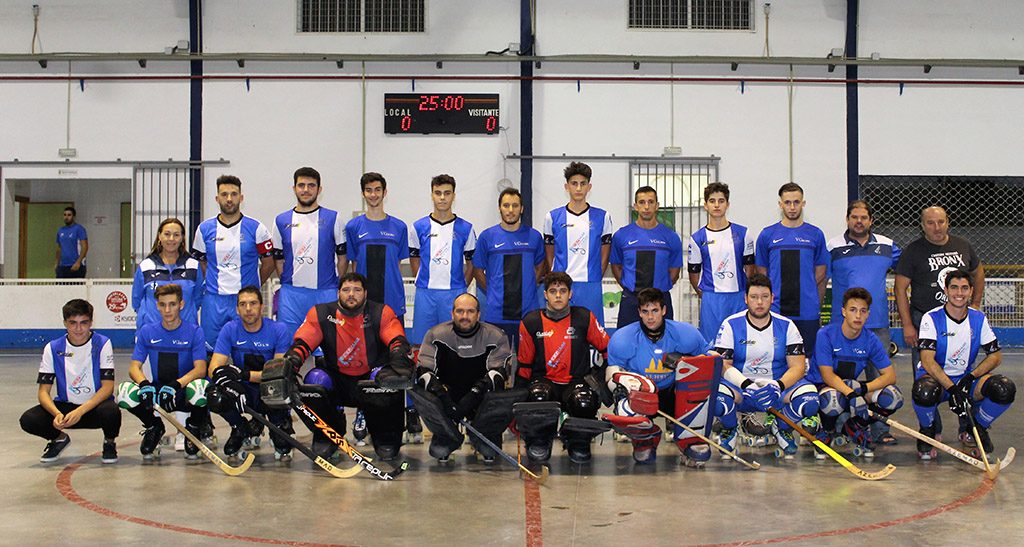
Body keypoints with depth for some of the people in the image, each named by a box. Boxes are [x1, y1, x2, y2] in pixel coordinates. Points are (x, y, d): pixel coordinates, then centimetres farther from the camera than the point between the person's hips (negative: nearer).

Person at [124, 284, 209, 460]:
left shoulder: (194, 332, -5)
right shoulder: (146, 332, 3)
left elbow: (200, 369, -17)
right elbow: (134, 367, -5)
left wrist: (176, 385, -35)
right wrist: (144, 384, -29)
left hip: (185, 394, -3)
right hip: (157, 393, 3)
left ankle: (194, 426, -1)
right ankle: (153, 427, 7)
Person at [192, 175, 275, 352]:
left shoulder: (255, 228, -1)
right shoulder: (205, 229, 5)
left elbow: (269, 263, 7)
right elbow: (199, 263, 16)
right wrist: (215, 284, 10)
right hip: (213, 301, 2)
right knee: (211, 352, 6)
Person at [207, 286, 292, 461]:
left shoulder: (279, 329, -11)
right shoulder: (230, 329, -4)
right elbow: (213, 369, -11)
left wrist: (245, 374, -31)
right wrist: (221, 375, -36)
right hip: (243, 390, 2)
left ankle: (280, 430, -2)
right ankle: (244, 432, 4)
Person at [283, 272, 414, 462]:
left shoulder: (381, 313, -5)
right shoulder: (320, 314, -2)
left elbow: (397, 341, -17)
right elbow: (302, 342, -8)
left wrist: (400, 360, -38)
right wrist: (291, 361, -28)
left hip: (370, 381, -1)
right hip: (337, 381, 2)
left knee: (390, 382, -33)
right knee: (315, 380, -28)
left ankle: (386, 439, -8)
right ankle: (326, 436, -1)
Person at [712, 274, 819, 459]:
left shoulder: (786, 326, 1)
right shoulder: (731, 325, -3)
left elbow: (798, 367, -5)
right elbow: (722, 365, -10)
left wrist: (779, 386, -25)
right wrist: (746, 385, -27)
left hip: (778, 384, 1)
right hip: (739, 388, -1)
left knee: (809, 399, -28)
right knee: (717, 398, -35)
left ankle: (782, 428, 6)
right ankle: (730, 429, 3)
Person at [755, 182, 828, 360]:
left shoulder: (815, 235, 6)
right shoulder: (767, 235, 5)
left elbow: (821, 274, 9)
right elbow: (761, 275, 8)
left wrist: (817, 307, 6)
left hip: (807, 312, 0)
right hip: (776, 312, 0)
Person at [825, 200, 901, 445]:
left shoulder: (887, 246, 9)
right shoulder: (833, 247, 1)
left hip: (878, 323, 2)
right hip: (842, 323, -2)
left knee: (879, 376, 3)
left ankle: (880, 429, 10)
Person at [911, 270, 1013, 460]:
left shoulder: (979, 319, 1)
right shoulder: (931, 319, -12)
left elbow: (996, 356, 3)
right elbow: (927, 361, -21)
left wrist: (971, 377, -14)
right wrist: (952, 389, -30)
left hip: (966, 378, 4)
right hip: (935, 378, -4)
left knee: (1005, 389, -23)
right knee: (924, 392, -40)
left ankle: (972, 430, 6)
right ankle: (929, 431, -2)